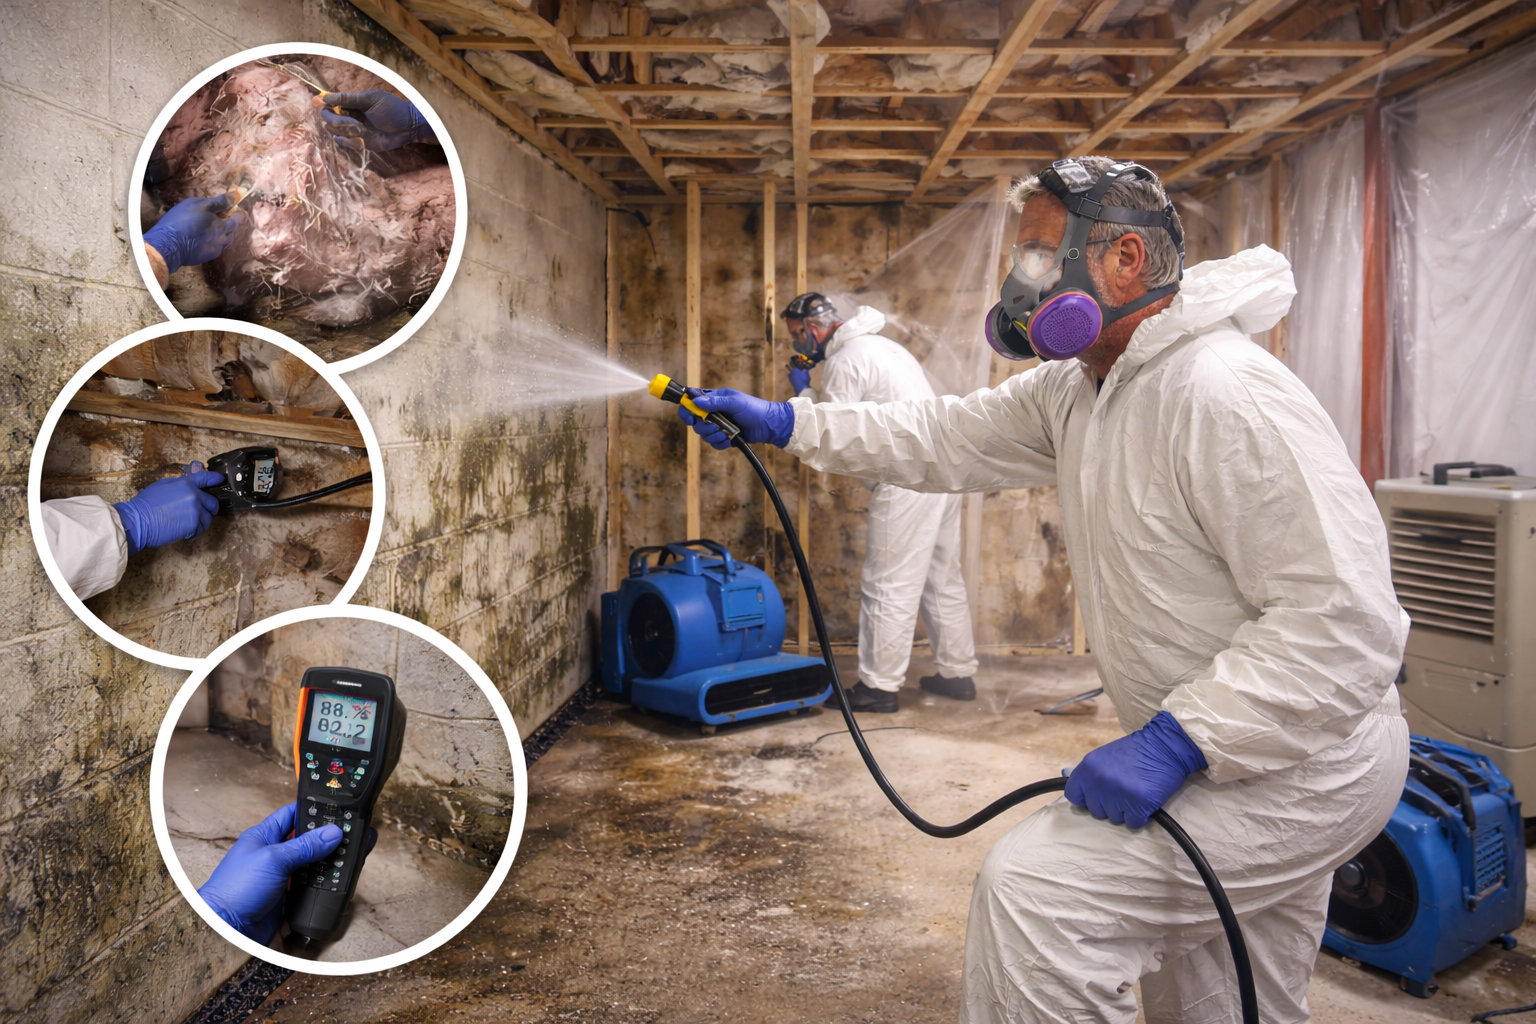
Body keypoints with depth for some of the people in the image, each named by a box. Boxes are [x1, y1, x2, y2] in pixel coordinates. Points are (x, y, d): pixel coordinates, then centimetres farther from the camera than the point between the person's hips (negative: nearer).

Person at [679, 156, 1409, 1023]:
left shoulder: (1230, 395, -27)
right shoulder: (1073, 392, 3)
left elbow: (1347, 621, -29)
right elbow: (940, 440, 8)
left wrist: (1176, 741, -31)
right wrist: (784, 422, 5)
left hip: (1303, 759, -9)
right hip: (1208, 748, 9)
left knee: (1034, 888, -21)